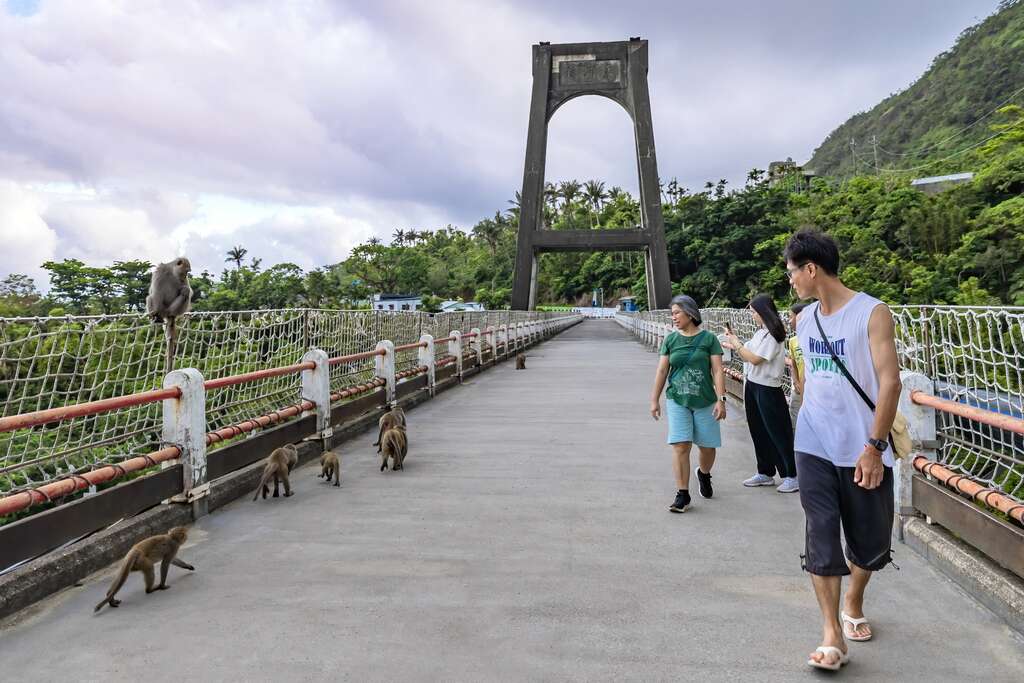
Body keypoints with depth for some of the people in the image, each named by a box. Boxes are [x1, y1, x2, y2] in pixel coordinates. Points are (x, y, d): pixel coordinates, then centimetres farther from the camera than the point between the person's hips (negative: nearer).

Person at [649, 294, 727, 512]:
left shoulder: (708, 338, -2)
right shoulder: (671, 339, 4)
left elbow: (718, 371, -4)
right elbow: (662, 371, 7)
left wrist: (721, 399, -11)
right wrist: (655, 400, 5)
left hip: (705, 402, -1)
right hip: (677, 401, 1)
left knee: (707, 446, 8)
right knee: (680, 446, -8)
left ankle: (704, 474, 41)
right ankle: (682, 494, 0)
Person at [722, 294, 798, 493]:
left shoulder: (773, 334, -14)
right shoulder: (760, 332, 12)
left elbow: (755, 359, -19)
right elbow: (747, 357, 13)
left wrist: (737, 343, -11)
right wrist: (733, 346, 6)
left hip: (767, 389, -9)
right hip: (752, 386, 9)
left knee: (777, 432, -2)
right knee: (758, 431, 14)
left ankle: (792, 476, 7)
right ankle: (765, 473, 25)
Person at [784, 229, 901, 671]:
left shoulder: (872, 313, -10)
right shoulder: (804, 319, 7)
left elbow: (889, 381, -14)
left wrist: (874, 445, -18)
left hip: (863, 451, -3)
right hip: (815, 448, 4)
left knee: (870, 541, 12)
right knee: (822, 538, -2)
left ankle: (854, 604, 38)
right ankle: (832, 634, 5)